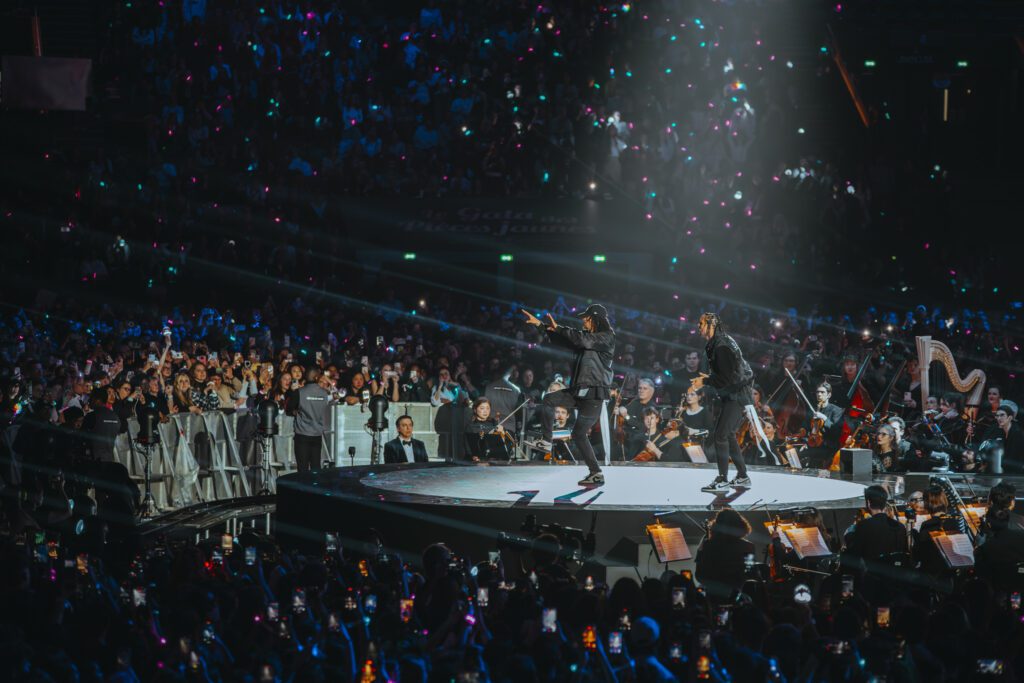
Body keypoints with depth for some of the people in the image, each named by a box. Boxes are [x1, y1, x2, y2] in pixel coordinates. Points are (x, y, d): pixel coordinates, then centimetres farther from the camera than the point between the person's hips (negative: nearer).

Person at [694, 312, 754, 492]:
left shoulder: (722, 346, -19)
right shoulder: (717, 343, 13)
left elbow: (727, 377, -23)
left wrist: (705, 381, -17)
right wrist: (707, 380, 12)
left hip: (737, 395, -11)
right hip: (733, 395, 11)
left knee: (720, 435, -11)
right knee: (728, 435, 15)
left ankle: (723, 480, -10)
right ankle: (742, 477, 22)